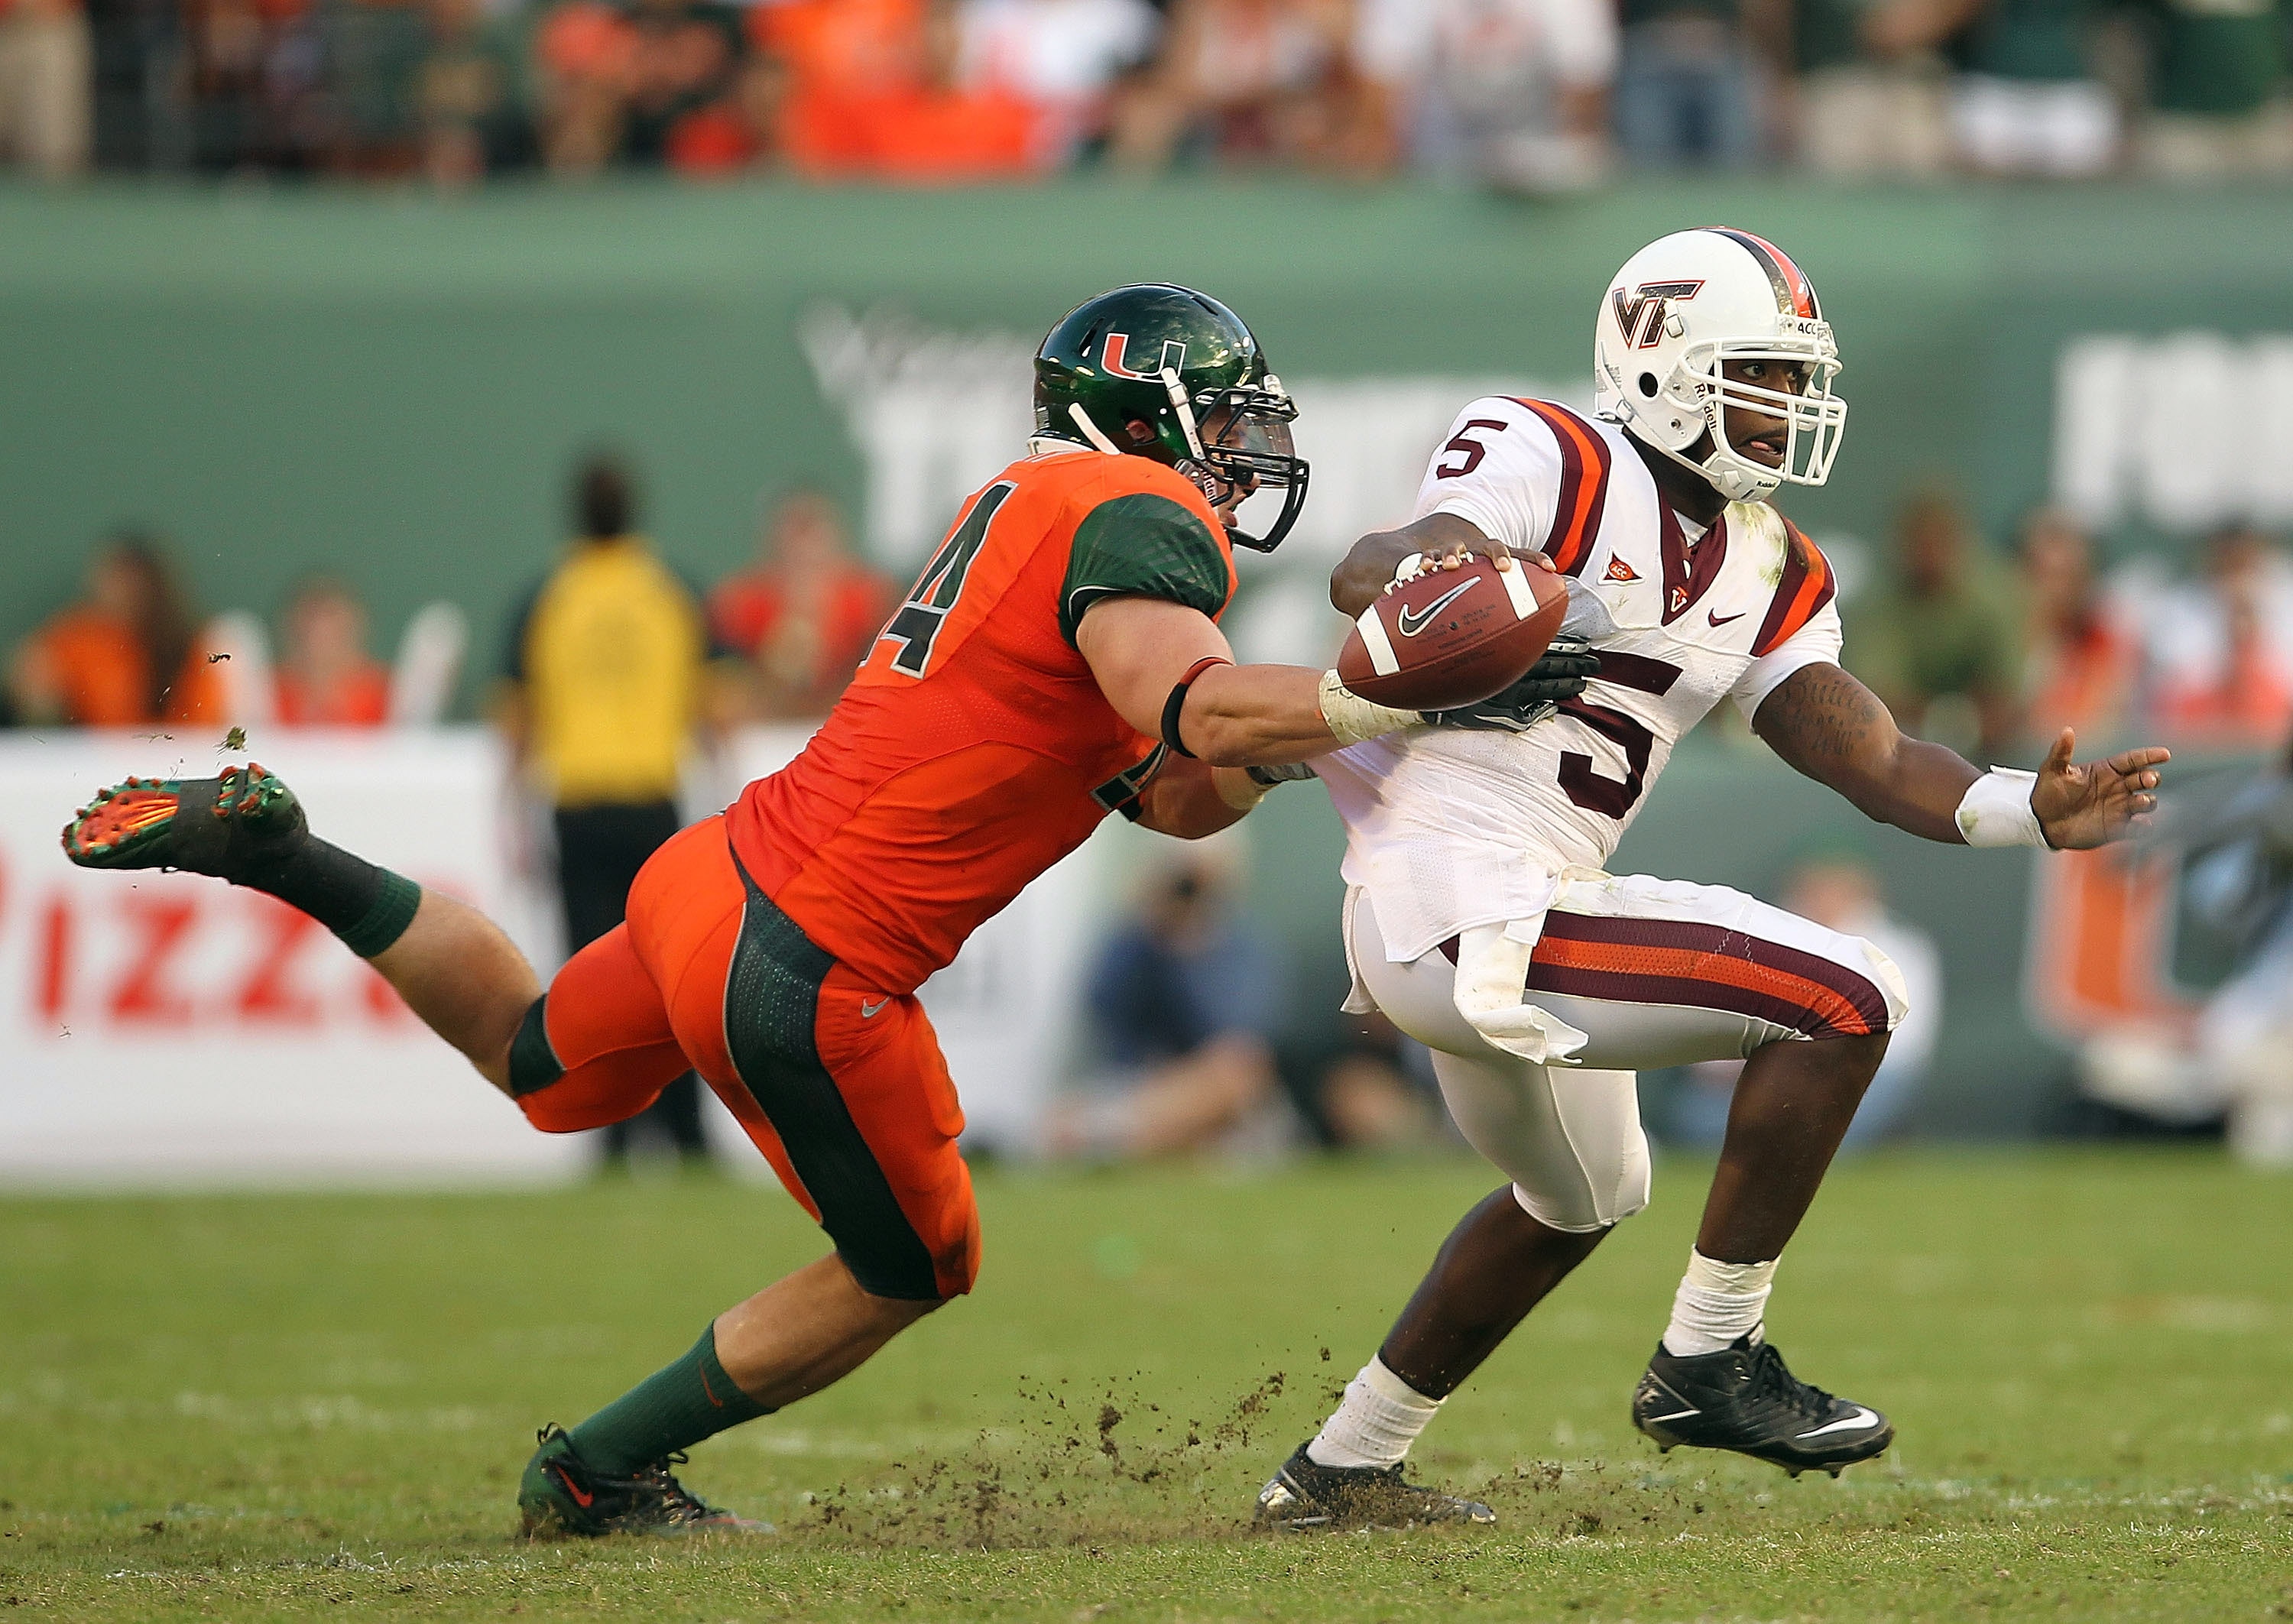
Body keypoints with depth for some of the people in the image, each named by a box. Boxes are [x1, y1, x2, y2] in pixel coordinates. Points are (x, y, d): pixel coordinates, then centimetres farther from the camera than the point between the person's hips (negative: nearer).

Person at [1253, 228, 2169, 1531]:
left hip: (1523, 912, 10)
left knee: (1581, 1198, 32)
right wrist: (1425, 568, -47)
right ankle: (1708, 1362, -7)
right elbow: (1365, 575, -24)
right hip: (1465, 917, -10)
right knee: (1845, 1000, -14)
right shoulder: (1547, 462, -10)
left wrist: (2026, 813, -9)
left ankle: (1345, 1467, 42)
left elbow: (1875, 761, 7)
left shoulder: (1767, 571, 14)